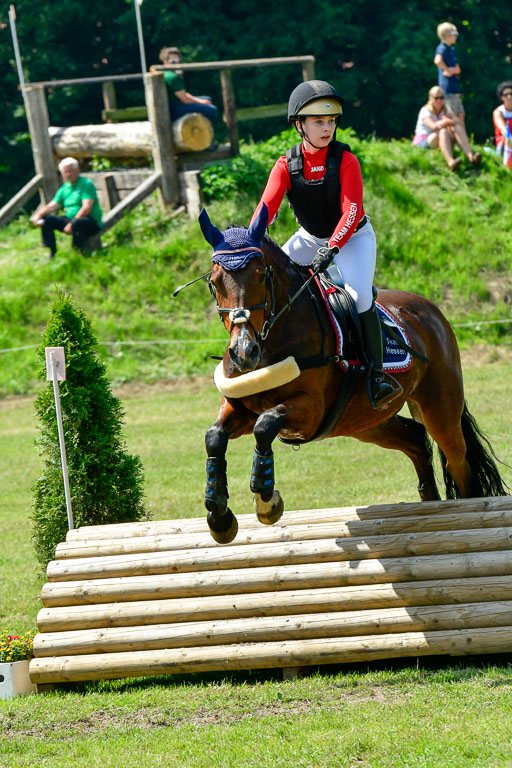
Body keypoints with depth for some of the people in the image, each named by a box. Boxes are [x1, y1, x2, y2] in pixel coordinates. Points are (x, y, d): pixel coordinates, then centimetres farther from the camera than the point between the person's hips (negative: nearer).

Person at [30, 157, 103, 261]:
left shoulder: (86, 184, -7)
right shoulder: (64, 189, 14)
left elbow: (87, 208, -18)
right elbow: (52, 206, 9)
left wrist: (72, 224, -25)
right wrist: (38, 215, -12)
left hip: (92, 222, -7)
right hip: (70, 219, 7)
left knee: (77, 223, -40)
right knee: (47, 220, -5)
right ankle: (52, 253, -5)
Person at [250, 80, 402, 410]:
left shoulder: (346, 160, -19)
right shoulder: (287, 165, -10)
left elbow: (351, 212, -27)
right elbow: (266, 208, -19)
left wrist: (331, 247, -42)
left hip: (352, 237, -4)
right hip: (310, 237, 4)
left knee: (359, 296, -28)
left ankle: (377, 373, -18)